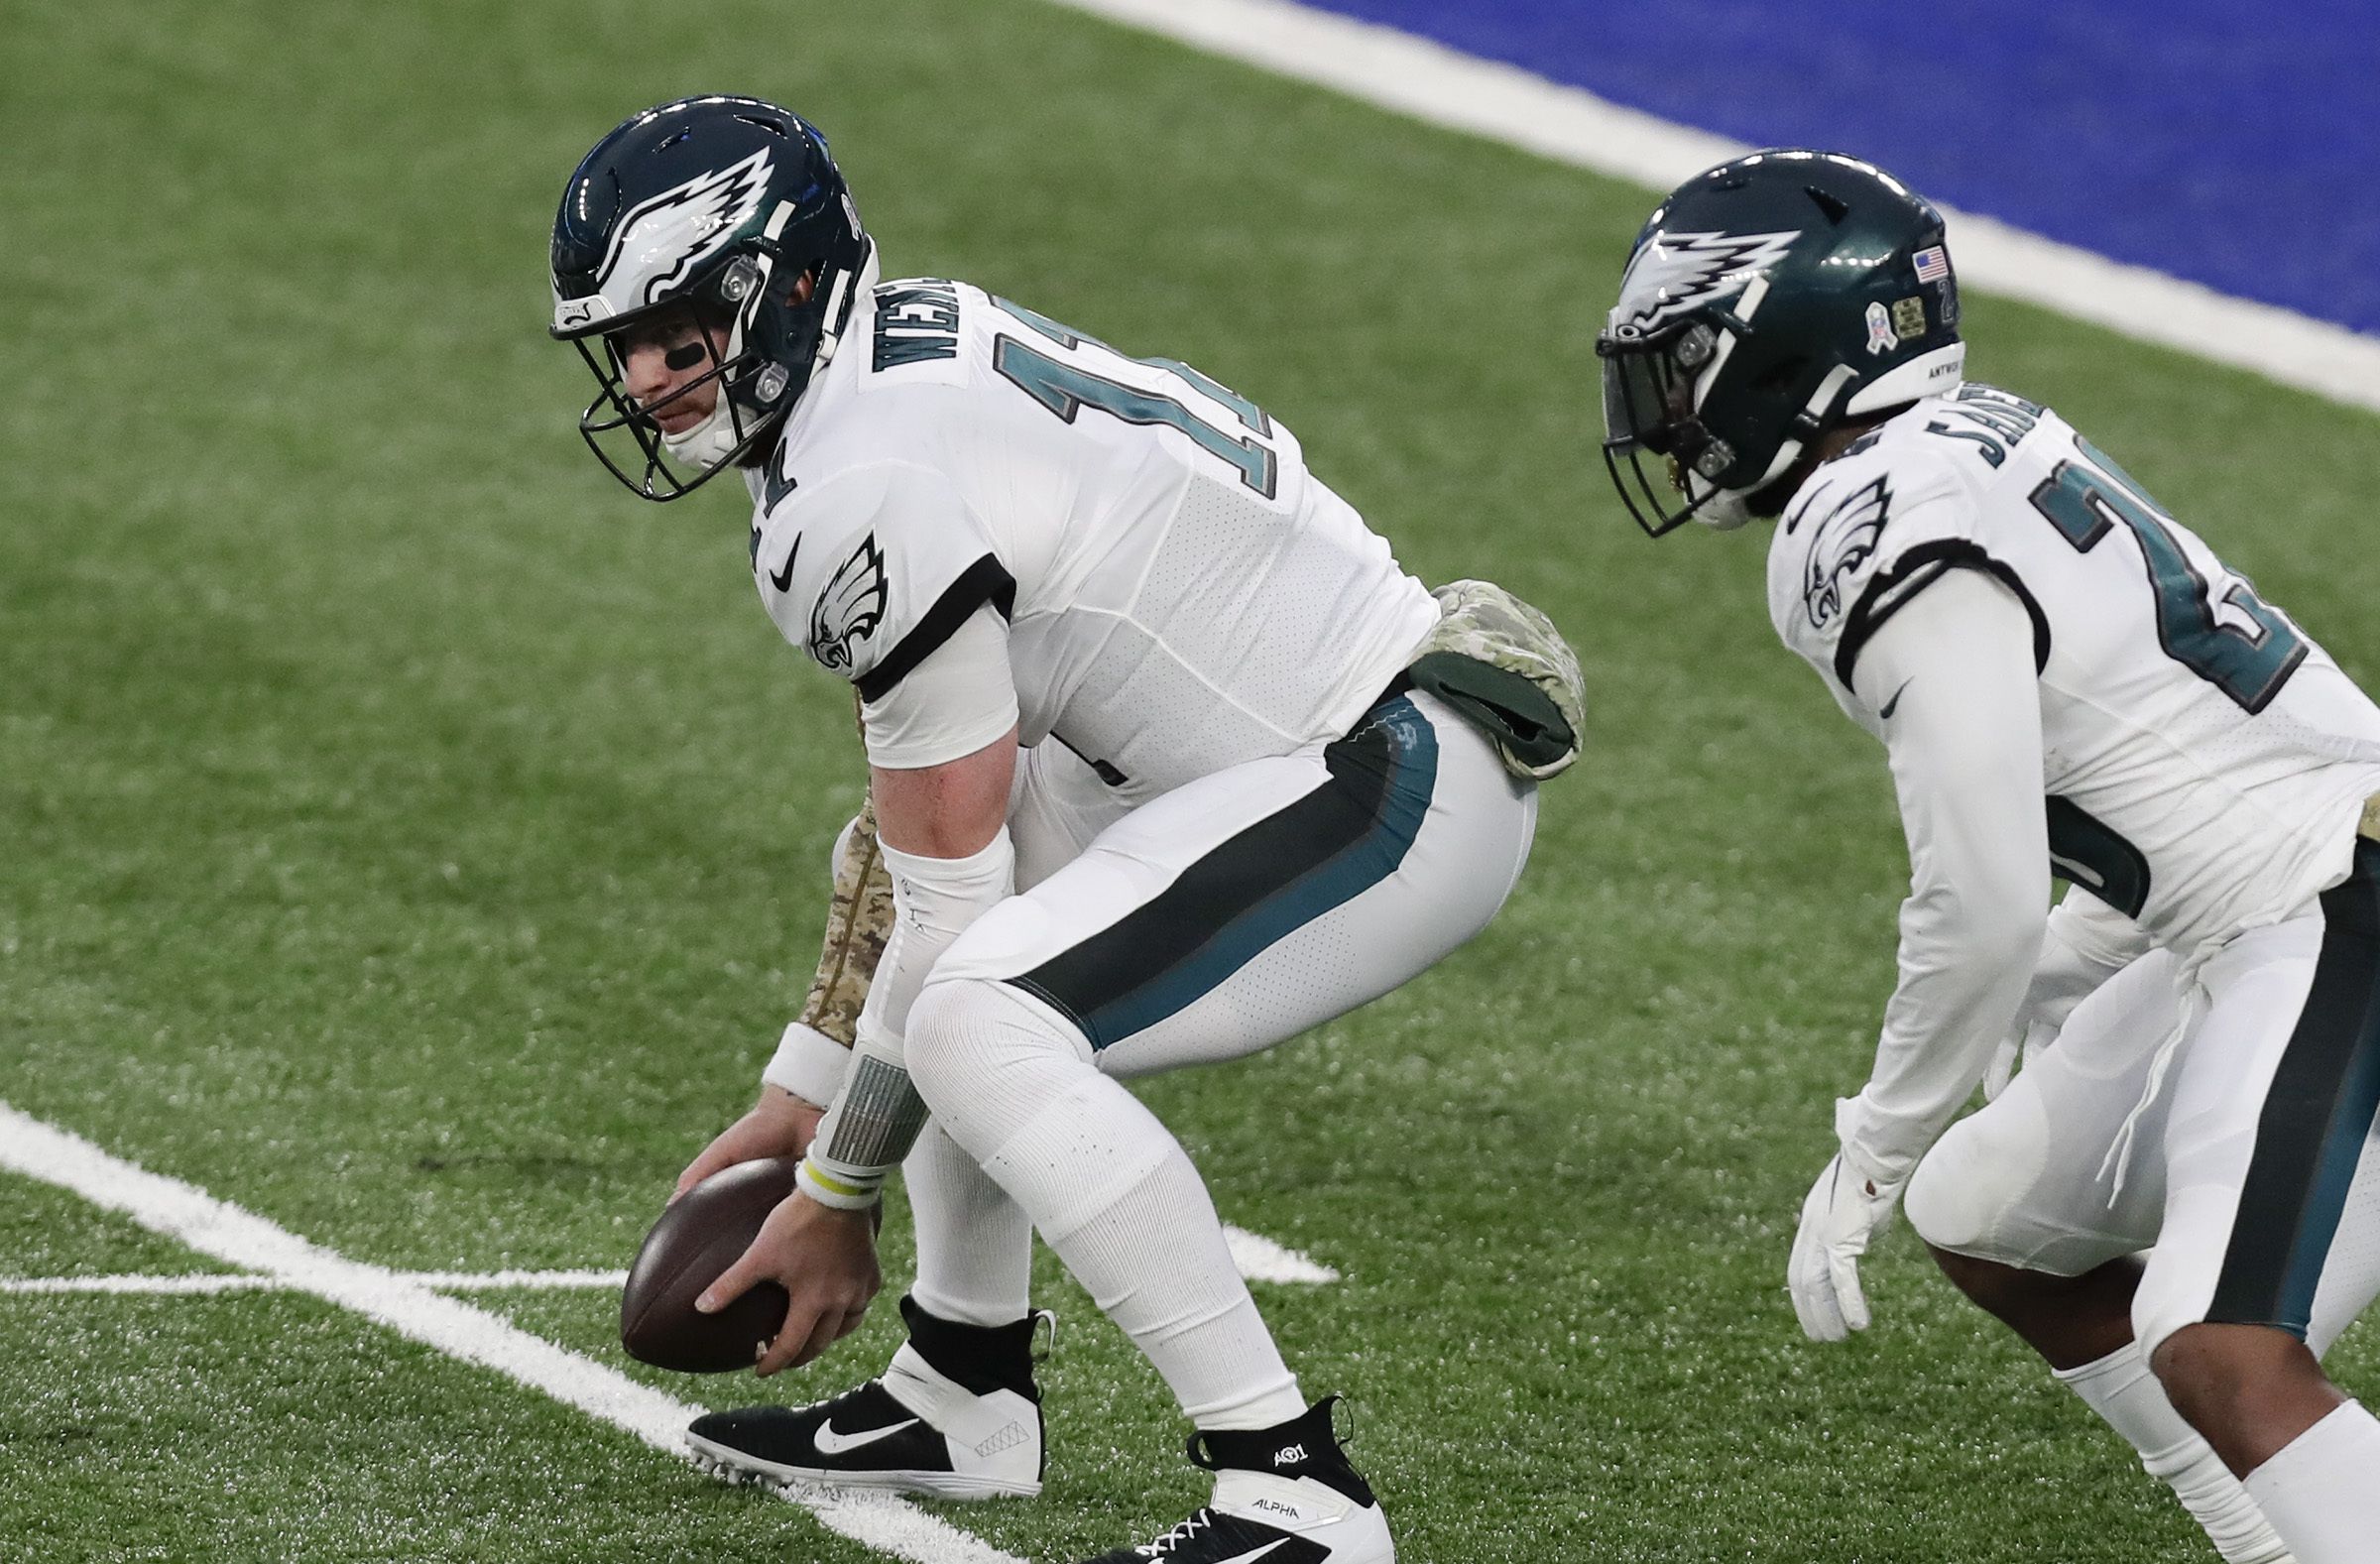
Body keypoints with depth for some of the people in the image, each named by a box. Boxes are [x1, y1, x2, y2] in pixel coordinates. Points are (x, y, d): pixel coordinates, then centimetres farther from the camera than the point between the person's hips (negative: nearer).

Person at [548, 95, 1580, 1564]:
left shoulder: (866, 489, -19)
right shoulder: (914, 351, 12)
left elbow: (952, 898, -15)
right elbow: (922, 809, 19)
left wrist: (835, 1197, -5)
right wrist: (801, 1099, 21)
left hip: (1401, 786, -11)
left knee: (983, 1026, -25)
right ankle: (965, 1397, 27)